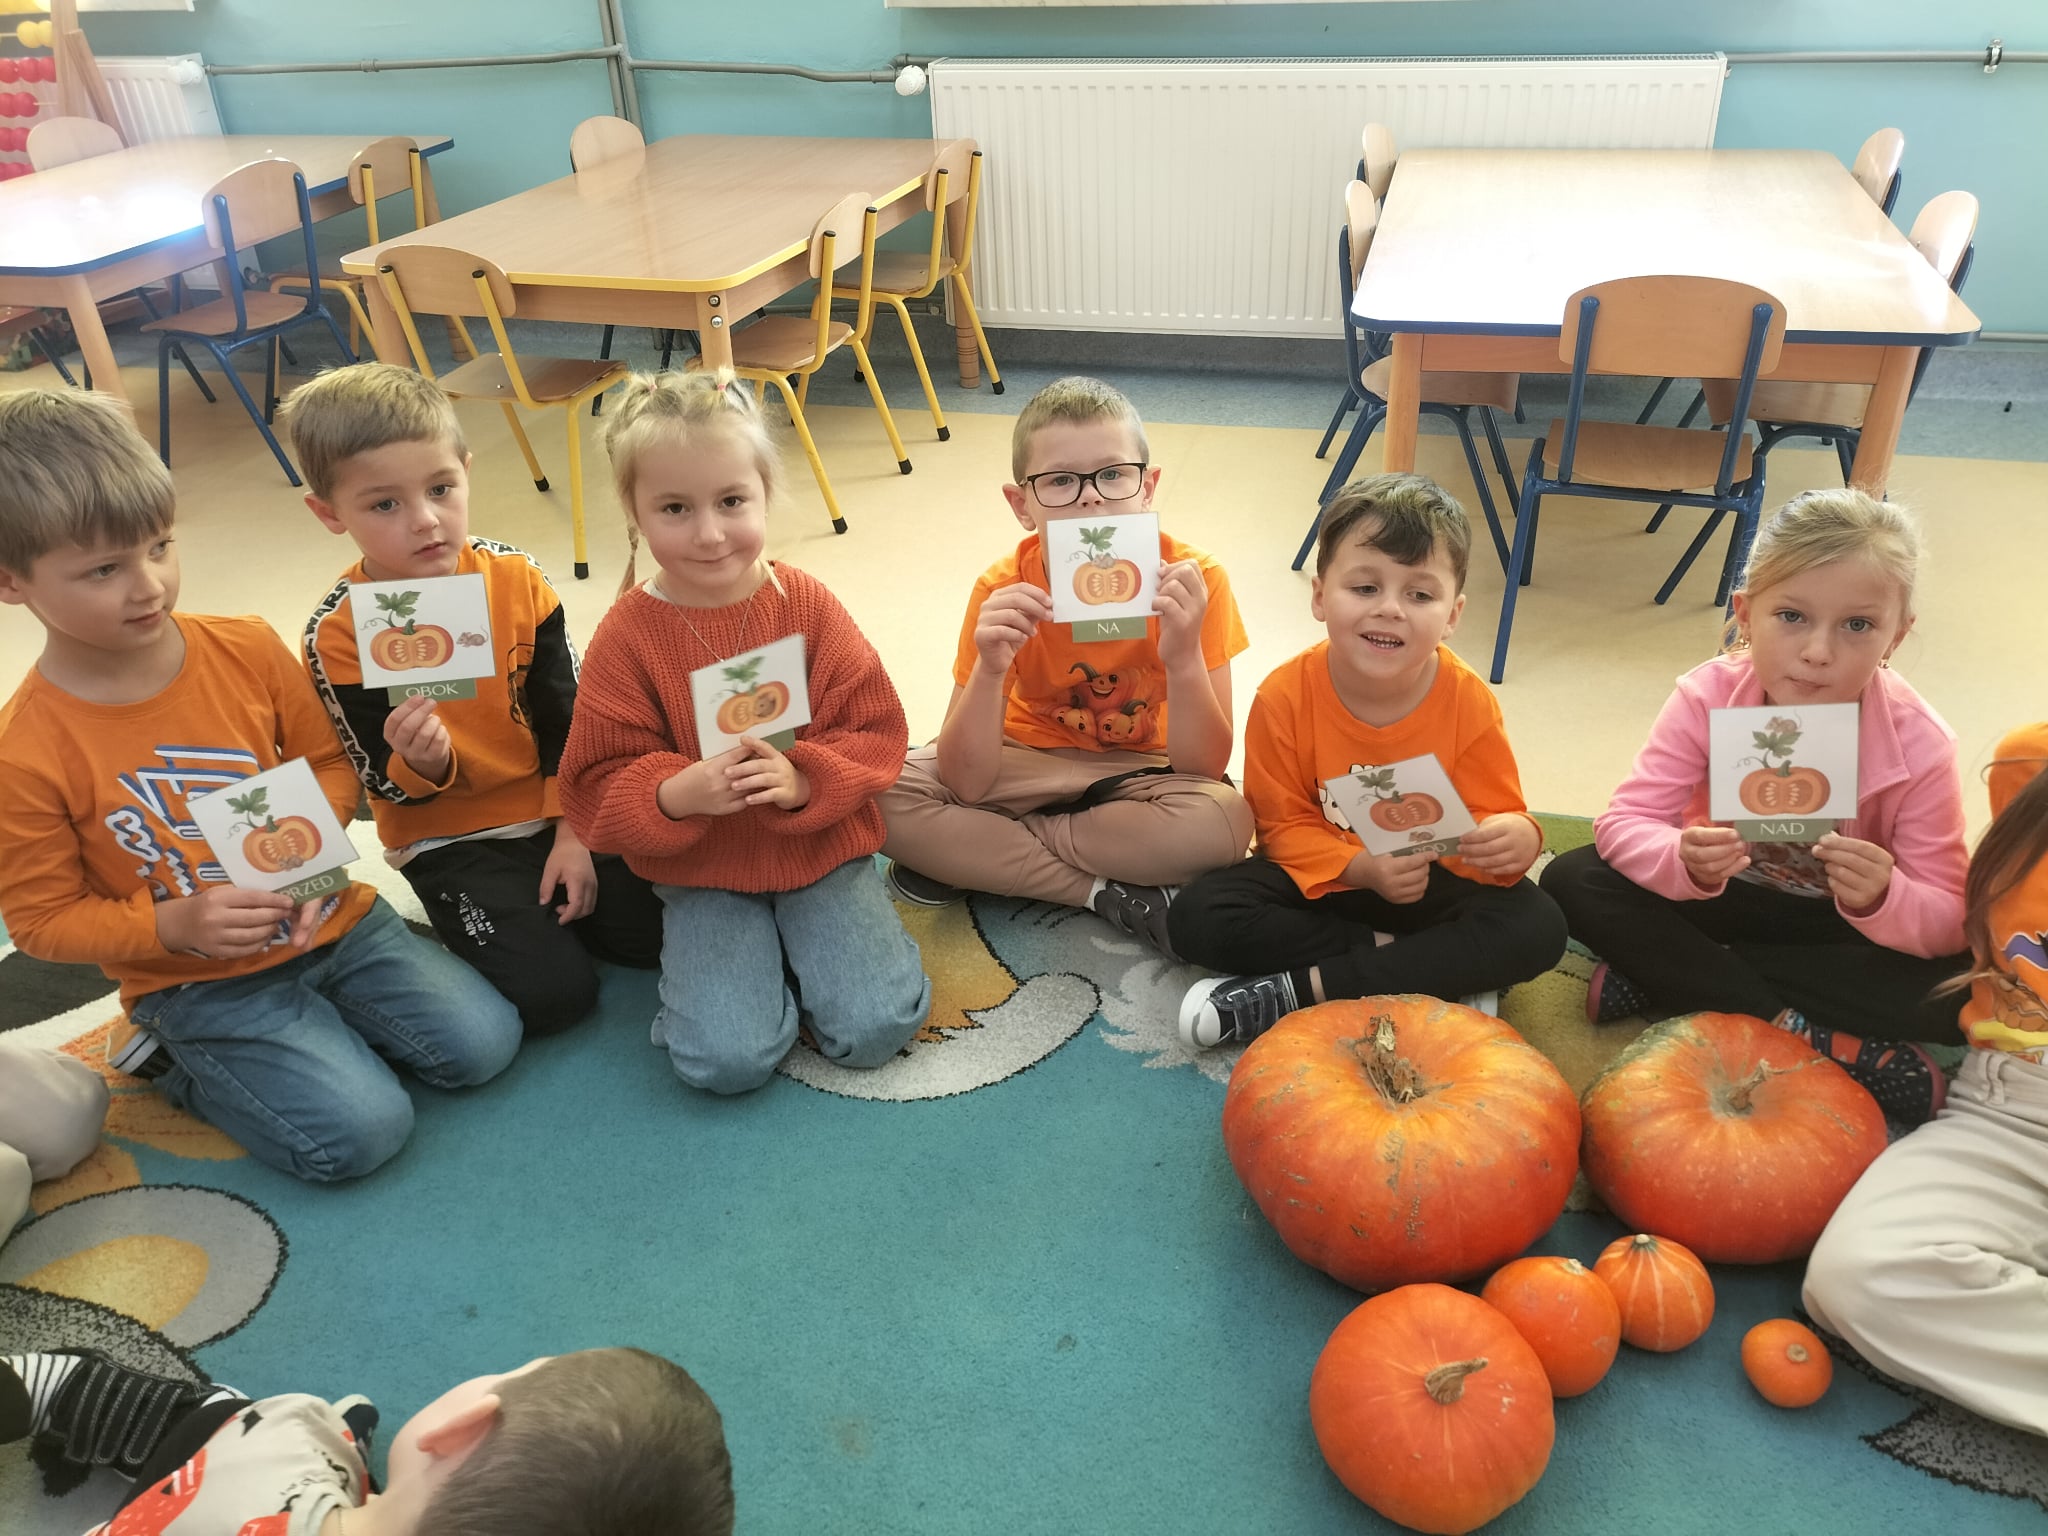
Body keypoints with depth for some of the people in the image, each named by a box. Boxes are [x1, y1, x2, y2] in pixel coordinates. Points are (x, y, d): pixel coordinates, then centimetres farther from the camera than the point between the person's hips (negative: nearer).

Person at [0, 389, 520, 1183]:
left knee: (480, 1042, -8)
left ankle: (316, 1015, 16)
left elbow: (327, 762, 5)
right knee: (360, 1132, -16)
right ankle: (173, 1057, 9)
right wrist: (175, 926, -22)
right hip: (194, 980, -3)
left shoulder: (248, 650, -8)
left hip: (328, 919, 4)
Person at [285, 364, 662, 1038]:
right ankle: (460, 917, 10)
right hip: (447, 837, -3)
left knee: (654, 934, -7)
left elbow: (565, 717, 0)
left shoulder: (517, 577, -8)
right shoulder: (337, 634, -16)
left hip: (548, 809, 3)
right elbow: (389, 787, -10)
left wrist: (572, 829, -5)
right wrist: (420, 765, -34)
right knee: (555, 992, -17)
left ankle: (538, 905, 16)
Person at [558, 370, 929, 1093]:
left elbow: (875, 731, -7)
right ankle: (757, 953, 15)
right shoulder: (627, 634, -10)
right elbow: (598, 785, -7)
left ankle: (800, 942, 16)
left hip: (823, 850, 1)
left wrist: (801, 780, -25)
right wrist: (673, 795, -28)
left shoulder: (809, 605, -9)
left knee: (876, 1028, -14)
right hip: (702, 874, 0)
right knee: (726, 1060, -17)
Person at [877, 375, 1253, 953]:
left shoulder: (1193, 580, -21)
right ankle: (1110, 893, -17)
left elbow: (1204, 769, -22)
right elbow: (965, 784, -21)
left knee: (1225, 822, -33)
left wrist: (1184, 657, -40)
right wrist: (991, 668, -39)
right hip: (1028, 762, 1)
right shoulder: (1004, 591, -19)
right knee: (881, 796, -23)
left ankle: (974, 861, -18)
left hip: (1141, 772, -1)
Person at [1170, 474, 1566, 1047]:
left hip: (1431, 884, 1)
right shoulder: (1284, 696, -17)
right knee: (1198, 916, -24)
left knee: (1537, 927, -26)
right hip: (1324, 880, 0)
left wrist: (1515, 838, -35)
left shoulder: (1468, 700, -15)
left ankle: (1297, 991, -25)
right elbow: (1284, 827, -10)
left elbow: (1495, 815, -9)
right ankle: (1443, 972, -19)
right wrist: (1361, 869, -29)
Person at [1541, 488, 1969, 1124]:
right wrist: (1685, 861, -46)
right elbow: (1624, 821, -23)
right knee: (1571, 881, -23)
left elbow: (1948, 924, -19)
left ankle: (1663, 978, -25)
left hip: (1843, 921, 0)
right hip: (1723, 895, 1)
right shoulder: (1707, 697, -21)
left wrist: (1883, 900, -43)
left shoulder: (1918, 745, -22)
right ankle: (1809, 1034, -24)